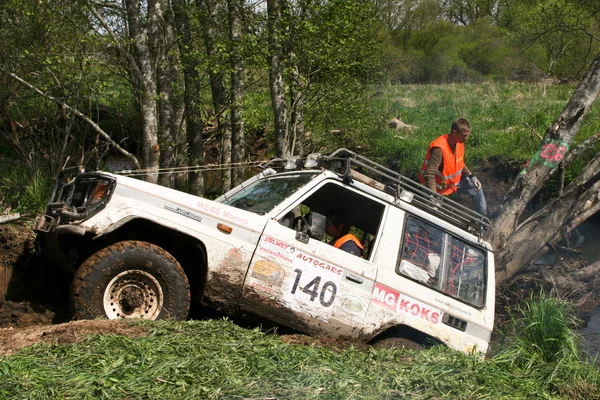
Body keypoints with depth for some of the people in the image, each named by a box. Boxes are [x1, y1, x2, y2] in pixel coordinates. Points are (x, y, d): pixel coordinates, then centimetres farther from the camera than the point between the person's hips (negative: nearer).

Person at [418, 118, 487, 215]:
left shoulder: (459, 142, -11)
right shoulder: (439, 149, -36)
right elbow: (429, 175, -39)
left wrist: (471, 176, -3)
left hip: (454, 179, 8)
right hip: (439, 186, -8)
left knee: (476, 187, 11)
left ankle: (483, 217, 28)